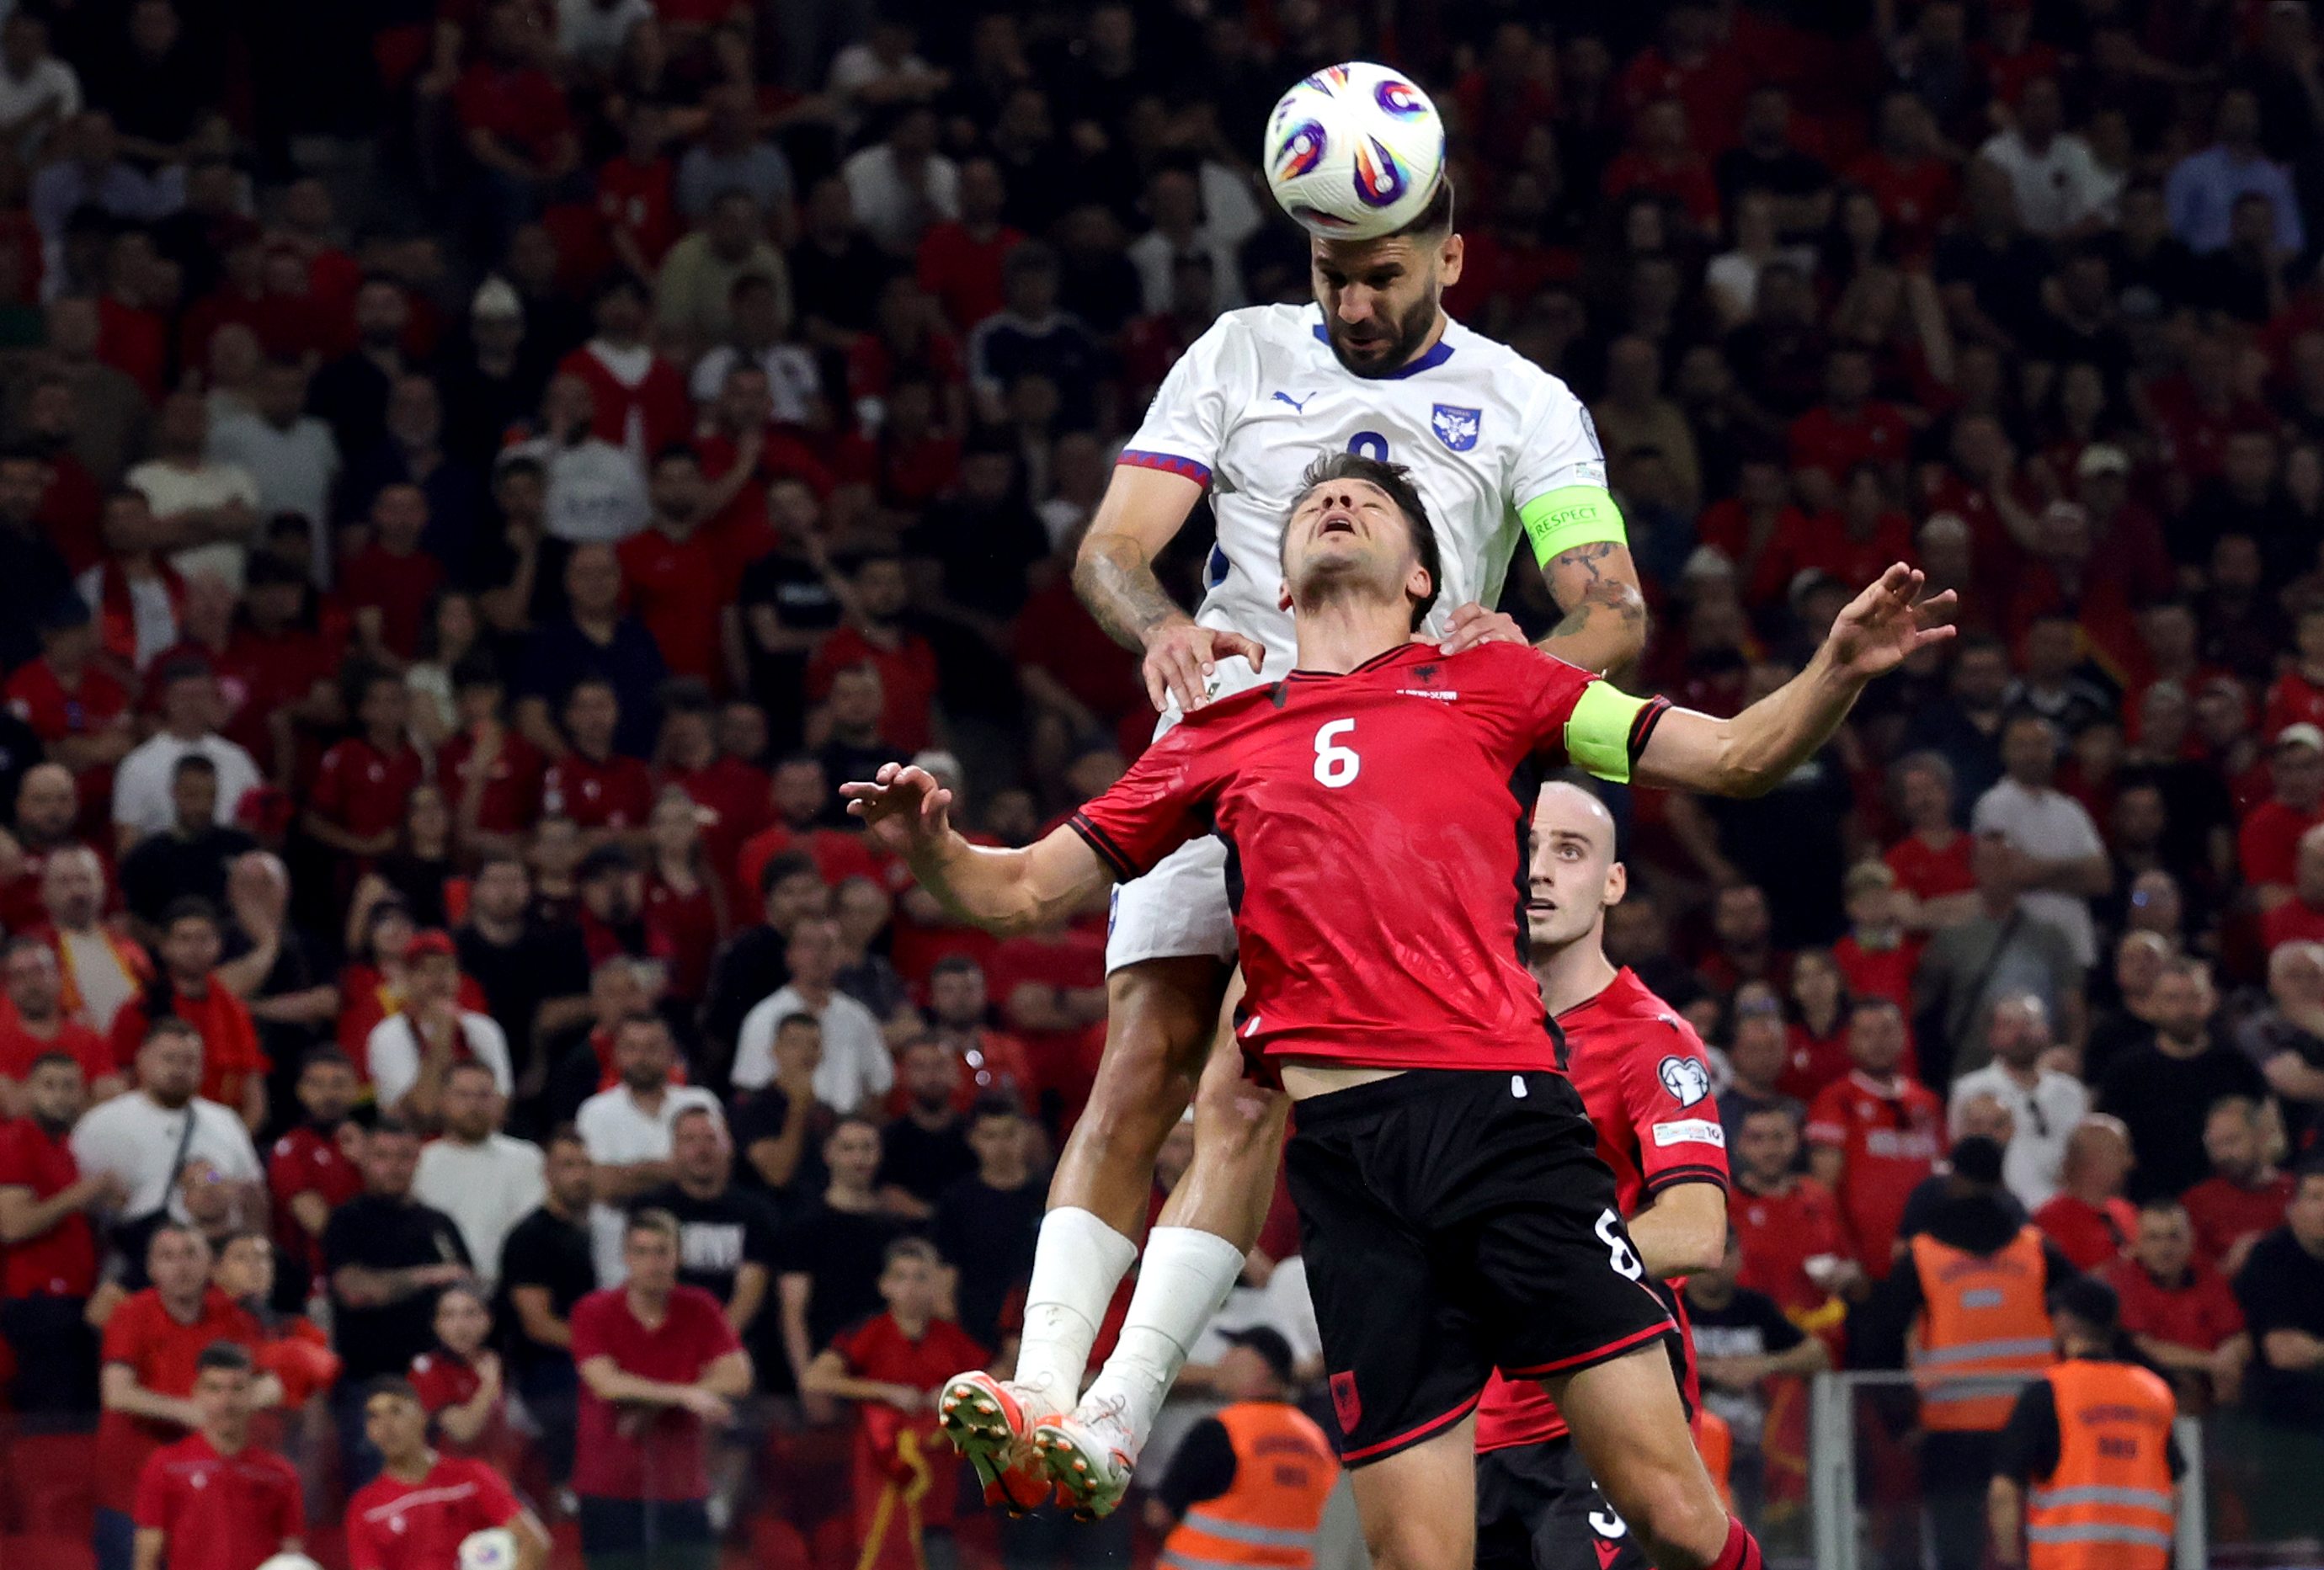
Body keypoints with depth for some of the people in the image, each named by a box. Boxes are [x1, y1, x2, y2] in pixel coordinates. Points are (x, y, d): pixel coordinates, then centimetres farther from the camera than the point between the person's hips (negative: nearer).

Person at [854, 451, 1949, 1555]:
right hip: (1343, 1141, 1)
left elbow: (1729, 757, 17)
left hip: (1501, 1105, -1)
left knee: (1673, 1515, -10)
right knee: (1418, 1555, -8)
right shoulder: (1220, 739, 22)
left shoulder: (1487, 683, 19)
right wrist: (929, 847, 3)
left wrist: (1839, 668, -1)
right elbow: (1021, 893, 24)